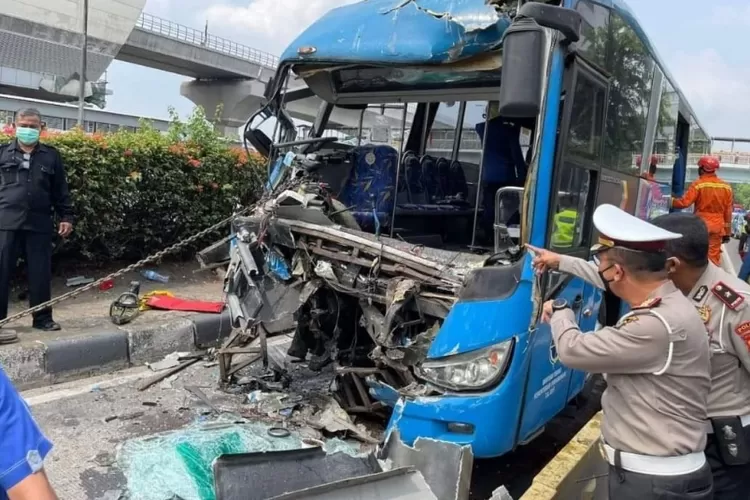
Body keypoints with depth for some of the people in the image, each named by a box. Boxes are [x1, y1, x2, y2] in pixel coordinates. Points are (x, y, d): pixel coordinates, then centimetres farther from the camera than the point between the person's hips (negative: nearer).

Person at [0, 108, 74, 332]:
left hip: (39, 223, 1)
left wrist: (66, 216, 6)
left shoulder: (51, 156, 10)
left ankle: (43, 318, 14)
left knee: (40, 273, 5)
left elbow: (60, 190, 12)